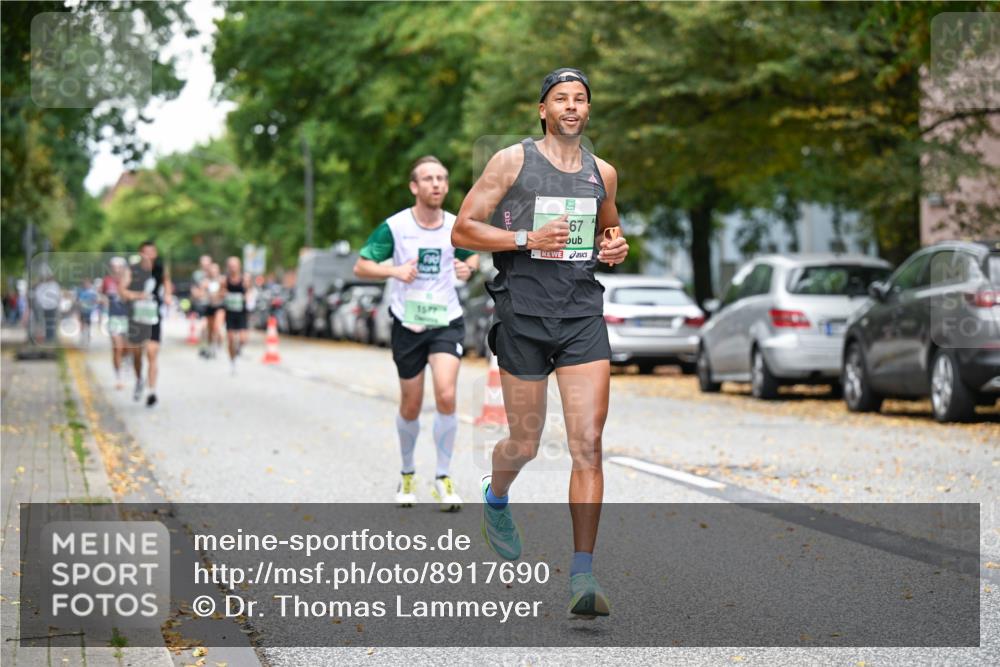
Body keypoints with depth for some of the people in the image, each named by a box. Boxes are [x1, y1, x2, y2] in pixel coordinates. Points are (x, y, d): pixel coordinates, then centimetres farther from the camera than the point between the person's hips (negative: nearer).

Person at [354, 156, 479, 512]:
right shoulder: (394, 227, -9)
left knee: (446, 396, -18)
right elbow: (361, 266, -5)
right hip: (407, 324, -1)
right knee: (411, 406, 9)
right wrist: (395, 270, -23)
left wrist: (468, 267, -5)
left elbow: (473, 254, 19)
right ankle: (407, 474, 32)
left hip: (446, 322, 1)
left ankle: (443, 478, -4)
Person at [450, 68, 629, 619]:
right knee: (525, 444, 7)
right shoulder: (512, 161, -1)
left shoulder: (603, 173, 11)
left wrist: (615, 248, 6)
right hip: (524, 315, -3)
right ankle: (495, 499, 44)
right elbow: (463, 229, -3)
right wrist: (528, 238, -14)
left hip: (583, 315, 3)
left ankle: (583, 575, -9)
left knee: (588, 444, -9)